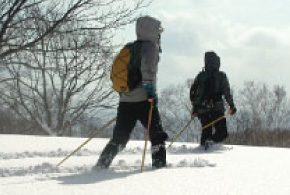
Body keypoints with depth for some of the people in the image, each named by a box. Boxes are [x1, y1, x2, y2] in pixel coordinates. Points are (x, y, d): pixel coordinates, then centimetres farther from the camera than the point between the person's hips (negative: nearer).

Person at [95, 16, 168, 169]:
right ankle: (159, 162, -5)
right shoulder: (150, 47, -3)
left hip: (125, 100, 7)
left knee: (120, 137, 9)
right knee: (157, 133, 4)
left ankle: (102, 163, 0)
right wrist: (151, 90, -18)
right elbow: (147, 68, -20)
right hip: (143, 100, -7)